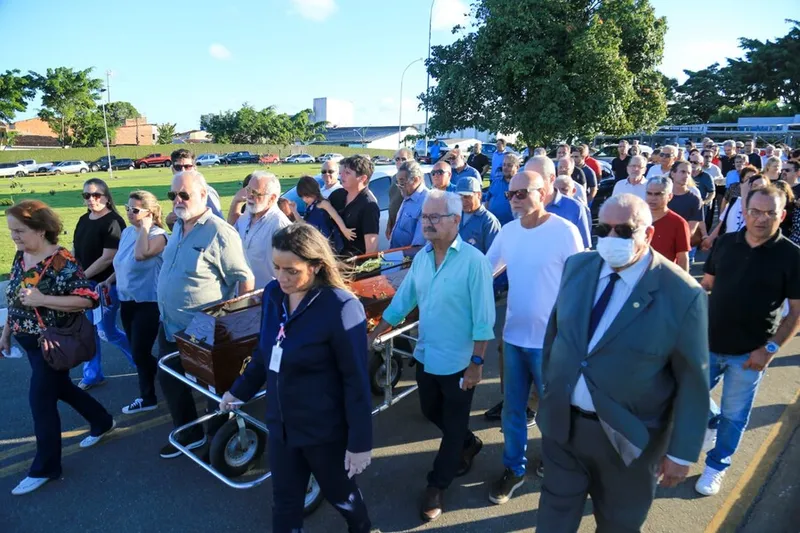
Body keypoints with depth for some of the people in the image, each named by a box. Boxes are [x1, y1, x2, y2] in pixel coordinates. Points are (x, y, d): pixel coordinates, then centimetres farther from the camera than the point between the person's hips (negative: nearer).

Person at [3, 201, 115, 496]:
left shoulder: (61, 261, -23)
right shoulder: (21, 256, 2)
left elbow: (89, 299, -27)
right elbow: (13, 299, 14)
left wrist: (42, 299, -31)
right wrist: (6, 333, 15)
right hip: (29, 340, 8)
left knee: (41, 400, 0)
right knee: (61, 387, 21)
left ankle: (45, 467, 18)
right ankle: (102, 422, 42)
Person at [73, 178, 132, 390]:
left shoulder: (113, 222, -16)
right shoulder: (84, 220, 9)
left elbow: (108, 258, -21)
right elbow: (76, 251, 14)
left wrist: (82, 276, -15)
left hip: (105, 284, -8)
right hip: (85, 284, 8)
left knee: (106, 332, 0)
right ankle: (92, 375, 28)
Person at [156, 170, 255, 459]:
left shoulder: (219, 233, -22)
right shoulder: (178, 227, 6)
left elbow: (245, 278, -20)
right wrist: (166, 315, 17)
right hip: (170, 326, 9)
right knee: (169, 380, 21)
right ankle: (189, 433, 41)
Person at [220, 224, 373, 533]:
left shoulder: (341, 307, -24)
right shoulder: (273, 293, -5)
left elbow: (356, 379, -19)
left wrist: (360, 441, -15)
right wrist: (239, 390, 21)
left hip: (324, 429, -5)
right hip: (281, 424, 5)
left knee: (338, 493, 20)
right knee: (284, 501, 19)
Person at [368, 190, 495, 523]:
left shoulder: (473, 260, -20)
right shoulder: (421, 257, 0)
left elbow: (483, 317, -18)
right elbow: (402, 300, 5)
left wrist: (476, 363, -17)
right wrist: (373, 336, 4)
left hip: (458, 362, -6)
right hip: (426, 356, 7)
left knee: (453, 426, 13)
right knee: (431, 412, 24)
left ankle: (437, 486, 33)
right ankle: (469, 444, 51)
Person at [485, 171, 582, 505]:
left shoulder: (565, 232, -14)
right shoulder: (508, 231, 1)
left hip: (551, 339, -4)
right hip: (513, 335, 5)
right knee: (512, 408, 16)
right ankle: (513, 469, 34)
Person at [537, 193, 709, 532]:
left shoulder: (683, 294, -18)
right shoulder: (577, 266, -4)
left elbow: (693, 381, -11)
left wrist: (682, 453, -7)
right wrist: (548, 383, 13)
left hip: (629, 437, -3)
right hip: (561, 423, 3)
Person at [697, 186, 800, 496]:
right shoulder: (726, 243, -2)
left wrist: (771, 348, -14)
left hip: (749, 353, -3)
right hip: (709, 343, 3)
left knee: (734, 416, 11)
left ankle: (716, 467, 32)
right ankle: (712, 420, 43)